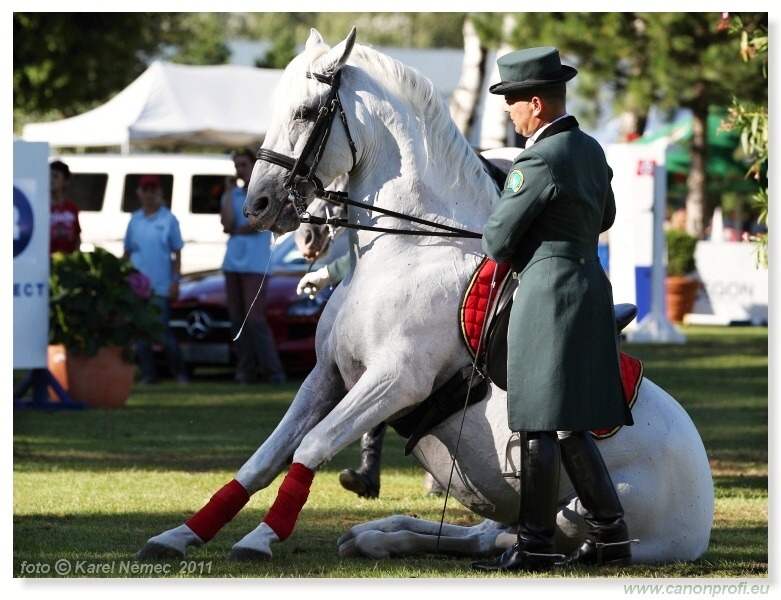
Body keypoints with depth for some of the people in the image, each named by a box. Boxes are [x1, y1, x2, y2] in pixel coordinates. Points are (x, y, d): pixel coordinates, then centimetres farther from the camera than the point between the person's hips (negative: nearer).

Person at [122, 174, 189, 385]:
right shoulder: (135, 220, 9)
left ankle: (179, 373, 4)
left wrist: (175, 282, -7)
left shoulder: (168, 219, -1)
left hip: (161, 287, -4)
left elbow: (177, 254, 0)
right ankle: (147, 374, 11)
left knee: (163, 331, -7)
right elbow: (127, 253, 14)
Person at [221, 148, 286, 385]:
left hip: (255, 265, -6)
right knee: (237, 319, 3)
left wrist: (235, 231, 2)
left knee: (254, 319, -13)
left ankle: (273, 372, -11)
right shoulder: (233, 194, 15)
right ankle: (245, 370, 5)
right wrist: (229, 193, 1)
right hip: (233, 262, 6)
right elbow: (227, 224, -1)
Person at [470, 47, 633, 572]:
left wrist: (503, 248, 10)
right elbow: (605, 217, 26)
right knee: (571, 427, 14)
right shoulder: (590, 150, 10)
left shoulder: (539, 162, -18)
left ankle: (535, 546, 1)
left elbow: (497, 242, -12)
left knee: (540, 427, -3)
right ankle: (610, 535, 14)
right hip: (589, 284, 9)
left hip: (548, 292, -9)